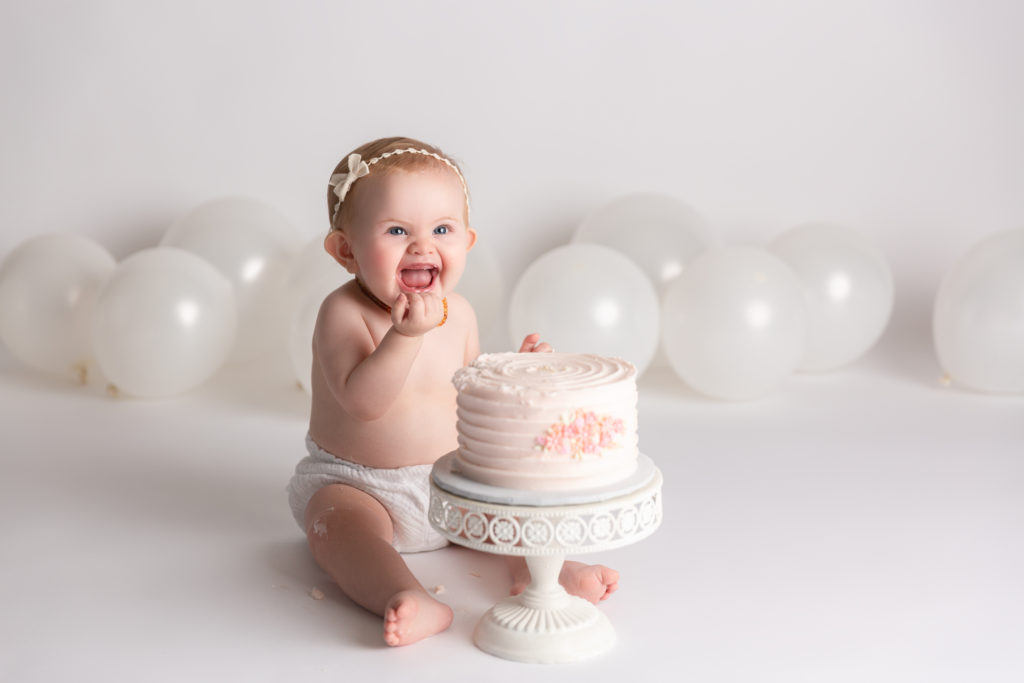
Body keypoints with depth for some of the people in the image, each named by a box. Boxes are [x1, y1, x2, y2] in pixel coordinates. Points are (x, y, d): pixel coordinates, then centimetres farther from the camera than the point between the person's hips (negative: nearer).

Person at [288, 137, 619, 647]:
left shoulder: (458, 314, 1)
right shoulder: (344, 313, -18)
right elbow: (362, 400, -31)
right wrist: (406, 334, -39)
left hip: (452, 479, 6)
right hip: (356, 483, -5)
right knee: (337, 520, -32)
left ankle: (534, 567, -20)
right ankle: (408, 601, -50)